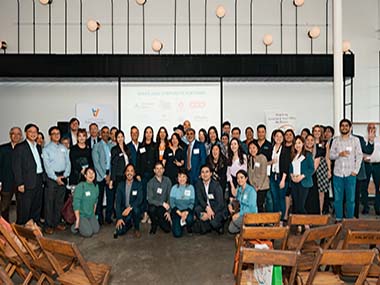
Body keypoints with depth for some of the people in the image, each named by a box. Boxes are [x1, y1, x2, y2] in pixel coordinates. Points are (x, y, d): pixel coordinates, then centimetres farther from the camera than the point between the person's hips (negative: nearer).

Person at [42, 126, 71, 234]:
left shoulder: (64, 148, 12)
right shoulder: (46, 149, -2)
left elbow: (68, 162, 8)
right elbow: (47, 165, -9)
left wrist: (65, 175, -6)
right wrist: (56, 178, -14)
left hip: (63, 177, 4)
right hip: (51, 178, -4)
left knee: (60, 201, 11)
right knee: (49, 202, -1)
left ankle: (57, 222, 22)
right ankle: (48, 225, 7)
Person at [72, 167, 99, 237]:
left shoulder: (95, 187, 0)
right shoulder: (80, 186, -19)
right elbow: (76, 203, -19)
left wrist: (93, 214, 12)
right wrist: (78, 219, -17)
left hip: (91, 214, 6)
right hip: (81, 215, -6)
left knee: (96, 230, -7)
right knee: (88, 233, -15)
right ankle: (75, 226, 11)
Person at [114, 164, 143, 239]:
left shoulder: (138, 184, -4)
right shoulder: (121, 185, 0)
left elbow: (140, 199, -16)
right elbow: (118, 202, -5)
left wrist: (130, 208, -32)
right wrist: (119, 218, -14)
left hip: (135, 210, -1)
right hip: (123, 211, 2)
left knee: (135, 209, -36)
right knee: (120, 232, -16)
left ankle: (137, 229, -8)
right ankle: (129, 223, 18)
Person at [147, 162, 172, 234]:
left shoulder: (167, 181, -3)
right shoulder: (151, 182, -9)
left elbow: (170, 197, -3)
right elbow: (150, 200, -15)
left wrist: (169, 211, -10)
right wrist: (162, 203, -25)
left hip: (164, 207, 2)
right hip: (154, 206, -1)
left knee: (167, 229, -11)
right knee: (152, 208, -37)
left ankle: (159, 221, 24)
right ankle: (154, 225, -5)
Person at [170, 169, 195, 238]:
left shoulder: (190, 187, -2)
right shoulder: (174, 188, -2)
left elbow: (192, 202, -4)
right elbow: (172, 203, -6)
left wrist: (186, 212, -21)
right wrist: (180, 213, -19)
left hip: (187, 210, 1)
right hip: (177, 211, 0)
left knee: (189, 219, -35)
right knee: (177, 234, -17)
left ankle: (189, 227, 3)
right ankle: (179, 224, 19)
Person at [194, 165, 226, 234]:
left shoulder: (216, 185, -14)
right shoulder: (198, 184, -2)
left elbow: (220, 203, -18)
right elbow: (199, 198, -10)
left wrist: (209, 214, -27)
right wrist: (207, 207, -29)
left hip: (218, 209, -4)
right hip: (205, 208, 4)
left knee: (213, 223, -30)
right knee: (197, 209, -27)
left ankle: (219, 225, 9)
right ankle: (206, 227, -1)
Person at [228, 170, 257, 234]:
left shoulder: (251, 190, -17)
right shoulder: (238, 189, 5)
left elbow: (252, 208, -21)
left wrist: (239, 214, -26)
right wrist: (230, 205, -5)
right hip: (241, 213, 6)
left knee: (235, 220, -29)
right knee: (231, 230, -5)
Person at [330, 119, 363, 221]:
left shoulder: (355, 140, 5)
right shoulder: (336, 140, 9)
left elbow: (359, 156, 1)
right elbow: (331, 155, 6)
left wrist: (355, 170, -7)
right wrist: (339, 154, -14)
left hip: (350, 174, -1)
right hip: (338, 173, 1)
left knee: (350, 198, 2)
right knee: (337, 198, 6)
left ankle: (349, 219, 14)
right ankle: (338, 219, 17)